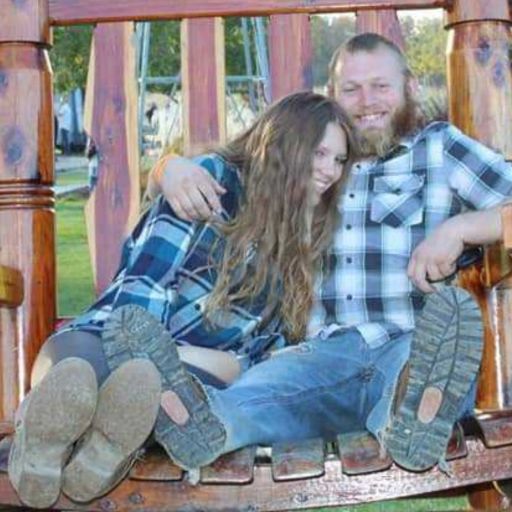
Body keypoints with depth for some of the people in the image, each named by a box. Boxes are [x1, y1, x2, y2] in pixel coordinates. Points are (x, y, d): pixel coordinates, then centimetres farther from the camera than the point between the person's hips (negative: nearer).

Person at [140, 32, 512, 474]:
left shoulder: (439, 146, 18)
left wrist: (458, 227, -11)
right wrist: (174, 167, 6)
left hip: (411, 345, -2)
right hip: (328, 351, 2)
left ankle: (413, 414, -70)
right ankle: (207, 419, -64)